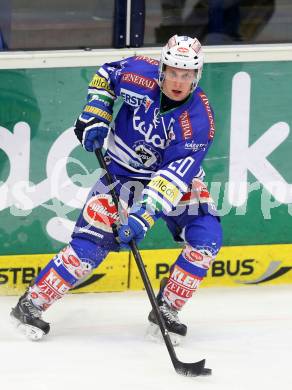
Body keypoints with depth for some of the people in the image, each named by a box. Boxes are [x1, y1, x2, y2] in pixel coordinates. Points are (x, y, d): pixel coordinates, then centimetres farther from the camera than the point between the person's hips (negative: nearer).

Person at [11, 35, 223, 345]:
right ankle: (31, 304, -4)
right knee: (90, 242, -15)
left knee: (206, 239, -16)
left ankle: (166, 310, 0)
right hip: (124, 171, -1)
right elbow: (106, 74, 2)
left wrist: (144, 215, -42)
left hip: (175, 177, 1)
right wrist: (95, 114, -9)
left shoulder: (199, 120, -27)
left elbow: (174, 176, -34)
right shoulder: (139, 74, -23)